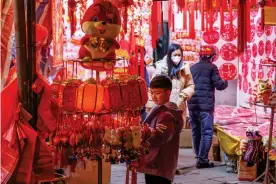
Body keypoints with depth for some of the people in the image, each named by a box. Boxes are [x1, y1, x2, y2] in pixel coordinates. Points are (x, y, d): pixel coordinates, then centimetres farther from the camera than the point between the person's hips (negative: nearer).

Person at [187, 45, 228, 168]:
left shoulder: (192, 68, 12)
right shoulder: (211, 67, -5)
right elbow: (219, 85, -10)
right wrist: (225, 83, 10)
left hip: (192, 104, 6)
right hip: (205, 105, -6)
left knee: (196, 132, 13)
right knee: (207, 132, -3)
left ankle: (199, 157, 19)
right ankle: (202, 160, -8)